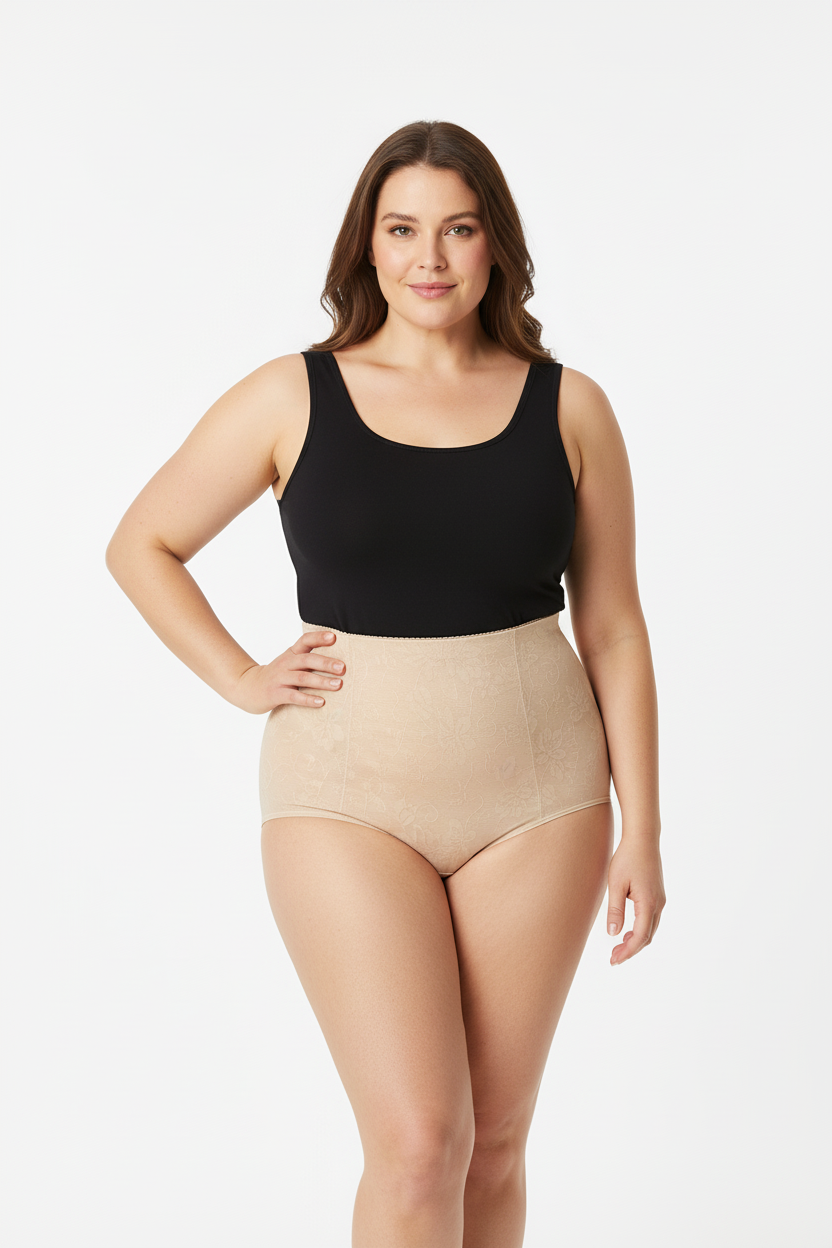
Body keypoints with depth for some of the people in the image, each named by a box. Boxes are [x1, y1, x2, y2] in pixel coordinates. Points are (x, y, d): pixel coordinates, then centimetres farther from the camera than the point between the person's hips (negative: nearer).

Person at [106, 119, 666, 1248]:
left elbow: (613, 628, 4)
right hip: (350, 797, -1)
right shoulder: (292, 399, -2)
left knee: (494, 1141, 10)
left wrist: (642, 831, 2)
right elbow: (141, 544, 9)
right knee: (417, 1141, -9)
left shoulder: (568, 408, 1)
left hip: (536, 799, 2)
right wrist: (241, 680, -2)